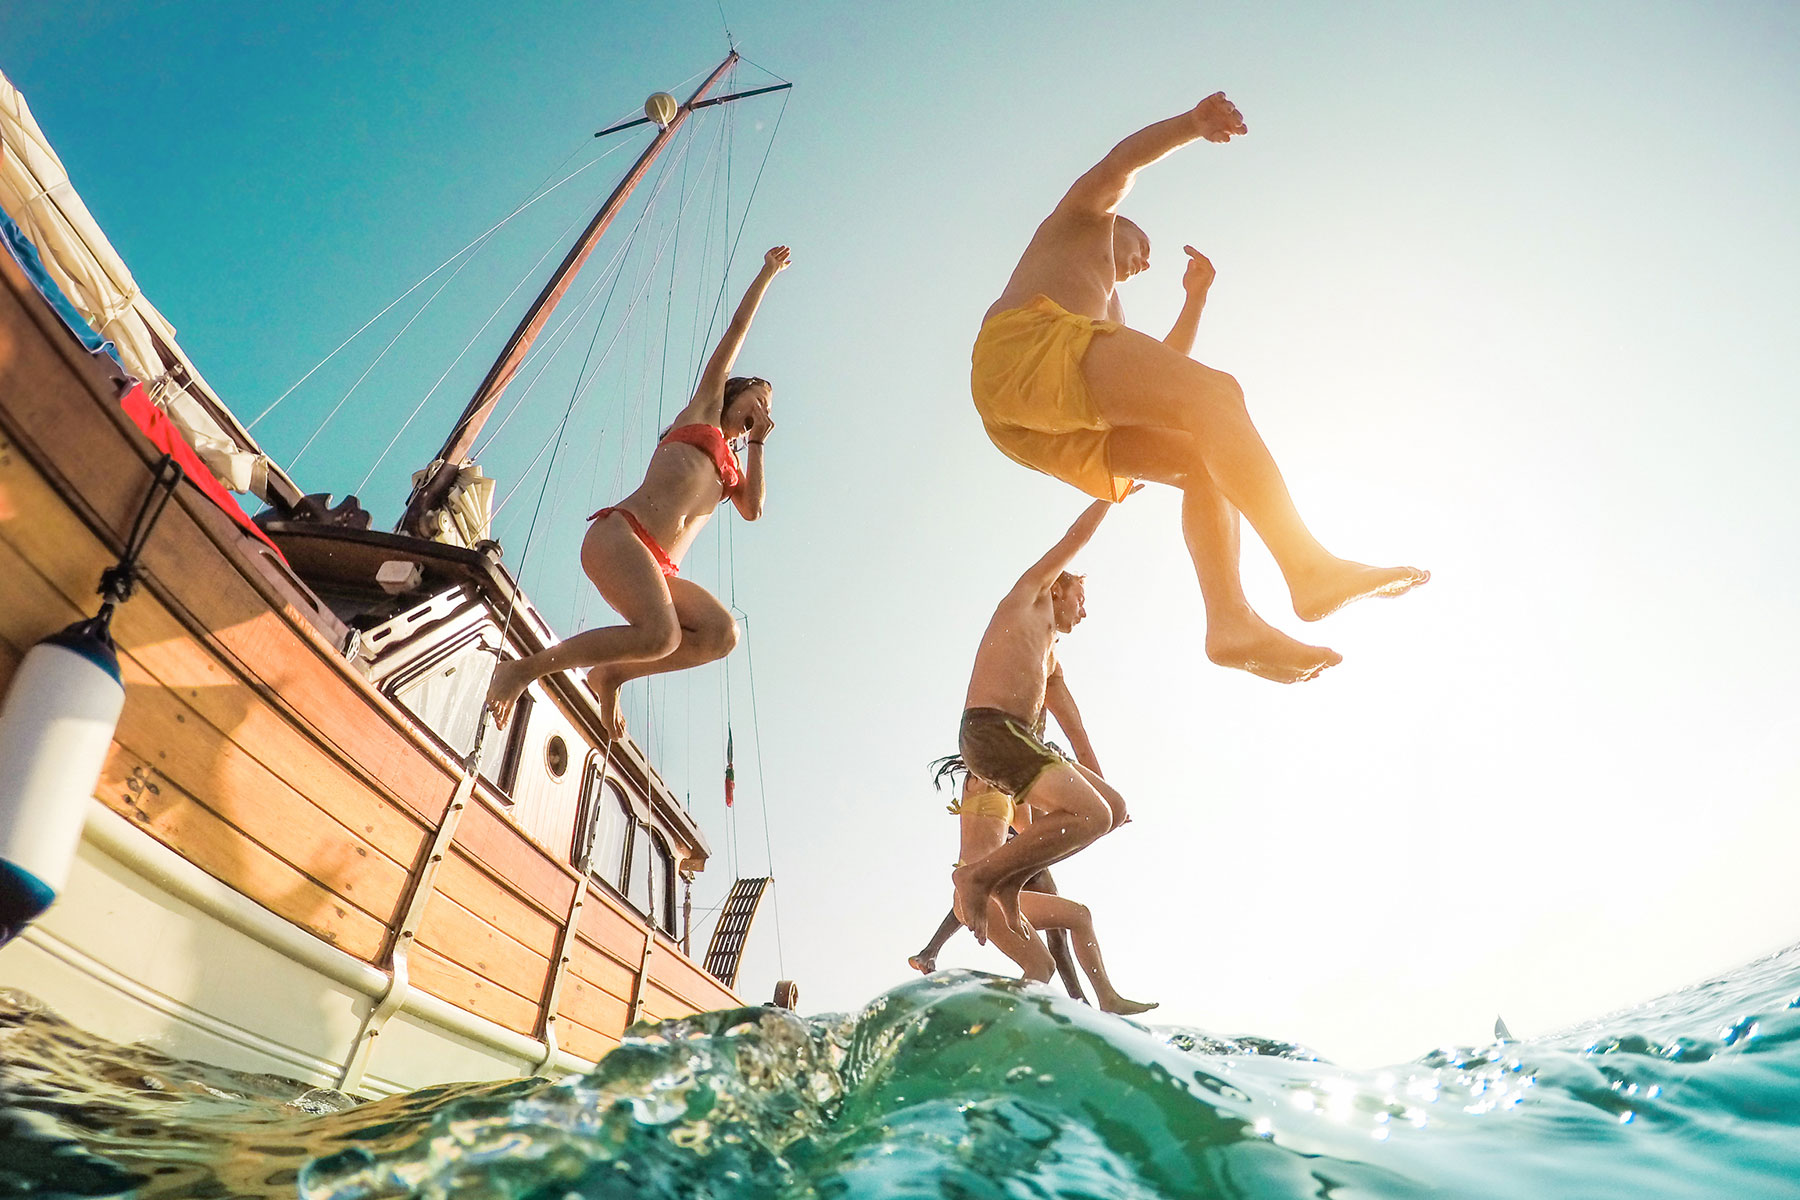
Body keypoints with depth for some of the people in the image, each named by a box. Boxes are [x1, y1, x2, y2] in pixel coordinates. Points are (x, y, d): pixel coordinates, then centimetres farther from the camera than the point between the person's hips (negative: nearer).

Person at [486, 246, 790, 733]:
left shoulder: (732, 465, 33)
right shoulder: (704, 408, 21)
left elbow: (753, 509, 13)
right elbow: (738, 328, 19)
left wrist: (757, 442, 21)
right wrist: (767, 273, 27)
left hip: (659, 568, 6)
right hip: (620, 533, -6)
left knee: (722, 632, -22)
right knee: (660, 634, -31)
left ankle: (611, 674, -6)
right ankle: (523, 668, -17)